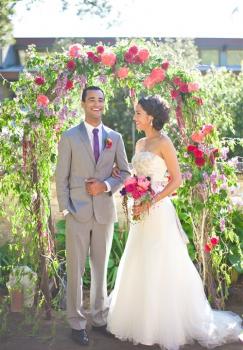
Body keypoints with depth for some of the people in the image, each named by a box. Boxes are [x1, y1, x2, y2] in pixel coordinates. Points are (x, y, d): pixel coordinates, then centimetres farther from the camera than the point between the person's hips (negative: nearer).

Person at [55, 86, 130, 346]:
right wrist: (65, 209, -9)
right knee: (75, 270, 3)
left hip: (105, 212, 3)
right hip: (78, 212, -2)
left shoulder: (115, 137, 7)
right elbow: (61, 177, -1)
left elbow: (125, 172, 10)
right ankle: (77, 323, 15)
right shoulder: (69, 137, 0)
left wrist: (107, 185, -9)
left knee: (101, 268, 13)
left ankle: (100, 318, 25)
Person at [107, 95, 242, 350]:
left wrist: (150, 203, -18)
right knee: (140, 266, 13)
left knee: (160, 268, -1)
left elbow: (176, 180, -13)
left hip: (158, 211, -8)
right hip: (142, 212, 8)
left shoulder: (164, 143, -10)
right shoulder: (140, 143, 13)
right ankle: (143, 319, 27)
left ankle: (166, 325, 14)